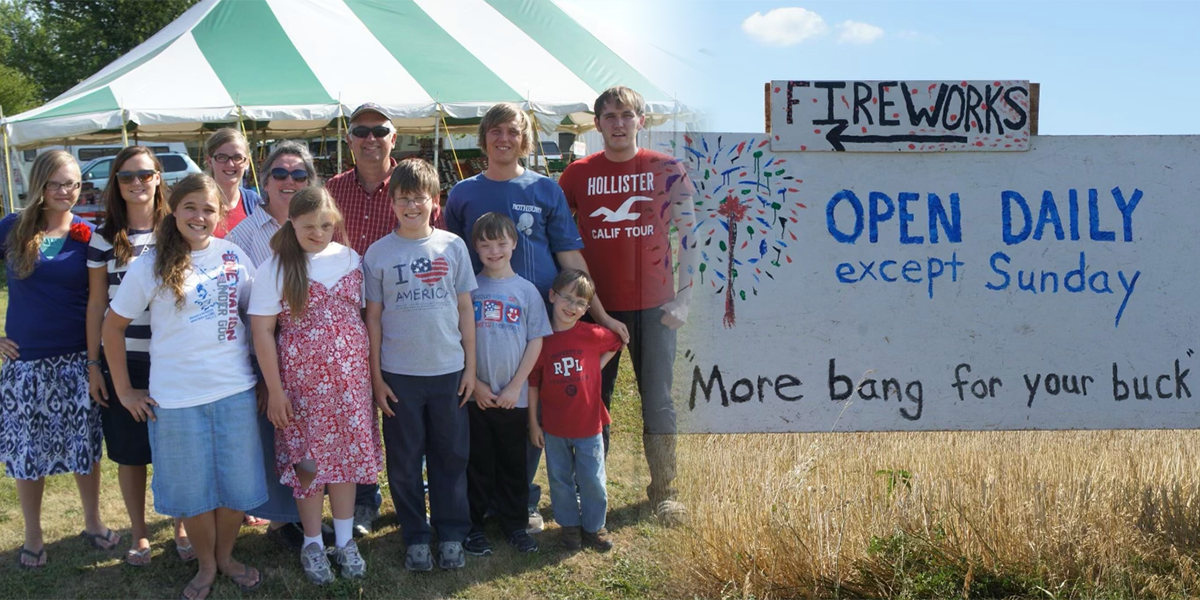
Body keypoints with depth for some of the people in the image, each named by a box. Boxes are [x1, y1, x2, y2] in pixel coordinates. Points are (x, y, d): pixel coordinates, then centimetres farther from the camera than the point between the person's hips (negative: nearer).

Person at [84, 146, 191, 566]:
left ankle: (182, 528, 24)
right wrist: (93, 364, 2)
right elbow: (96, 304, 5)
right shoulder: (104, 239, 2)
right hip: (123, 360, 1)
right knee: (130, 452, 8)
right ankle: (138, 535, 24)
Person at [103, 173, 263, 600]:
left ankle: (226, 556, 33)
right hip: (177, 397, -2)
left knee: (237, 482, 11)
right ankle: (206, 565, 30)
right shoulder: (151, 266, -6)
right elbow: (113, 326, 2)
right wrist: (124, 390, 1)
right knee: (193, 487, 10)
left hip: (235, 391, 2)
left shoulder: (234, 257, 0)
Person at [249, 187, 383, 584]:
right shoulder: (276, 268, -5)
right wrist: (274, 389, -9)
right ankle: (313, 544, 22)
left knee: (347, 454, 9)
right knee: (309, 460, 6)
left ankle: (345, 541, 23)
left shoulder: (351, 260, 4)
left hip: (350, 375, 3)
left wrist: (372, 371, 7)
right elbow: (262, 330, -6)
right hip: (302, 378, -2)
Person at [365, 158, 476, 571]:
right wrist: (376, 376, -1)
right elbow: (373, 317, 2)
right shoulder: (379, 253, -1)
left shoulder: (452, 246, 2)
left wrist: (470, 365, 3)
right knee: (404, 462, 8)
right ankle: (416, 538, 22)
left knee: (451, 457, 9)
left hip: (448, 370, 1)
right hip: (399, 374, 0)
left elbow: (465, 309, 6)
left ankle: (452, 536, 22)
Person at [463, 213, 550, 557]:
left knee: (513, 463, 11)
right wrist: (475, 383, -7)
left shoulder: (526, 290, 1)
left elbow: (536, 341, 0)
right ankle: (473, 526, 19)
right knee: (477, 462, 8)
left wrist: (515, 387, -6)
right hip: (475, 395, -1)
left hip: (513, 396, 1)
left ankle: (515, 524, 23)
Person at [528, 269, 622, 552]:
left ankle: (594, 526, 27)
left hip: (588, 424, 0)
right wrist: (533, 423, 0)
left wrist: (597, 367, 2)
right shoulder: (541, 339, -9)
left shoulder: (592, 335, -9)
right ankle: (570, 525, 31)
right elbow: (532, 383, -2)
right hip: (554, 427, 0)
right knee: (560, 479, 13)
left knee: (592, 480, 8)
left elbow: (616, 342, 15)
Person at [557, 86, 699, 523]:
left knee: (657, 401, 4)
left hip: (654, 305, -1)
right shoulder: (578, 174, 3)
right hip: (597, 304, 1)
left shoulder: (667, 170, 1)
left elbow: (688, 234, 2)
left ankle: (663, 492, 17)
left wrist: (683, 298, -4)